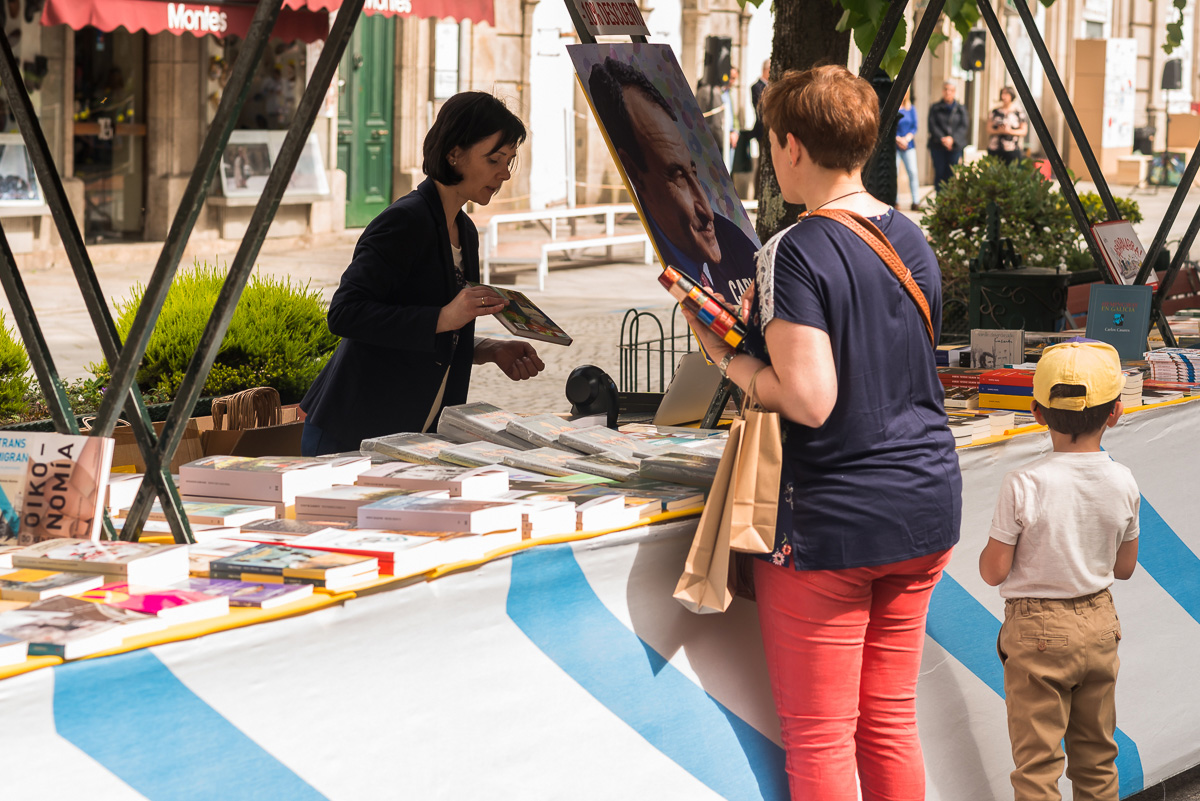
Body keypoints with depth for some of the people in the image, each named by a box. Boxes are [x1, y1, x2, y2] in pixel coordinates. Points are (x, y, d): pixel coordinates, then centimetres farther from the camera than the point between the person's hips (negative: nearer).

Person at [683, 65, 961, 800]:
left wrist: (728, 357, -6)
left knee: (818, 738, 2)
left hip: (830, 520, -7)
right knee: (891, 722, 15)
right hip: (926, 505, 7)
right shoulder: (914, 243, 7)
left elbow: (809, 400, -22)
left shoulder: (797, 254, -16)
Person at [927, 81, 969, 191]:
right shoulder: (935, 108, 8)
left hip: (955, 146, 0)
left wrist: (952, 138, -17)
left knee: (951, 175, -4)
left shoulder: (960, 109, 9)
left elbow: (963, 127, -1)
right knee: (939, 174, -2)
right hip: (938, 146, 0)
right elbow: (932, 126, -1)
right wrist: (942, 139, -17)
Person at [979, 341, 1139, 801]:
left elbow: (993, 572, -13)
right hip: (1099, 624, 4)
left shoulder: (1023, 487, -19)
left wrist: (1000, 538, 6)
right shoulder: (1123, 485, -7)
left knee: (1037, 763, 2)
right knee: (1096, 756, 17)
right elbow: (1125, 567, 5)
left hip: (1037, 632, -4)